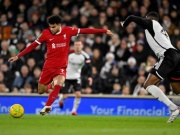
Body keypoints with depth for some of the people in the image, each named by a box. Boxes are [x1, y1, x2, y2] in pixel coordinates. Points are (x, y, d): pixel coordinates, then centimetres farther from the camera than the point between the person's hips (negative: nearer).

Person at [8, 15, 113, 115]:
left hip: (61, 66, -1)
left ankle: (47, 106, -20)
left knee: (58, 85, -28)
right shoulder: (46, 33, -7)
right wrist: (18, 56, -1)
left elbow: (85, 30, -2)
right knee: (41, 91, 6)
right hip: (48, 66, 1)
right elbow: (33, 45, 0)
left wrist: (104, 31, -1)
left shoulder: (68, 31, -5)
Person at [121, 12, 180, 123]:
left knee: (148, 85, -11)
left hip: (168, 55, -9)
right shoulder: (161, 29, 32)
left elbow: (131, 18, 7)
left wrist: (124, 24, 28)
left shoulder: (151, 23, 9)